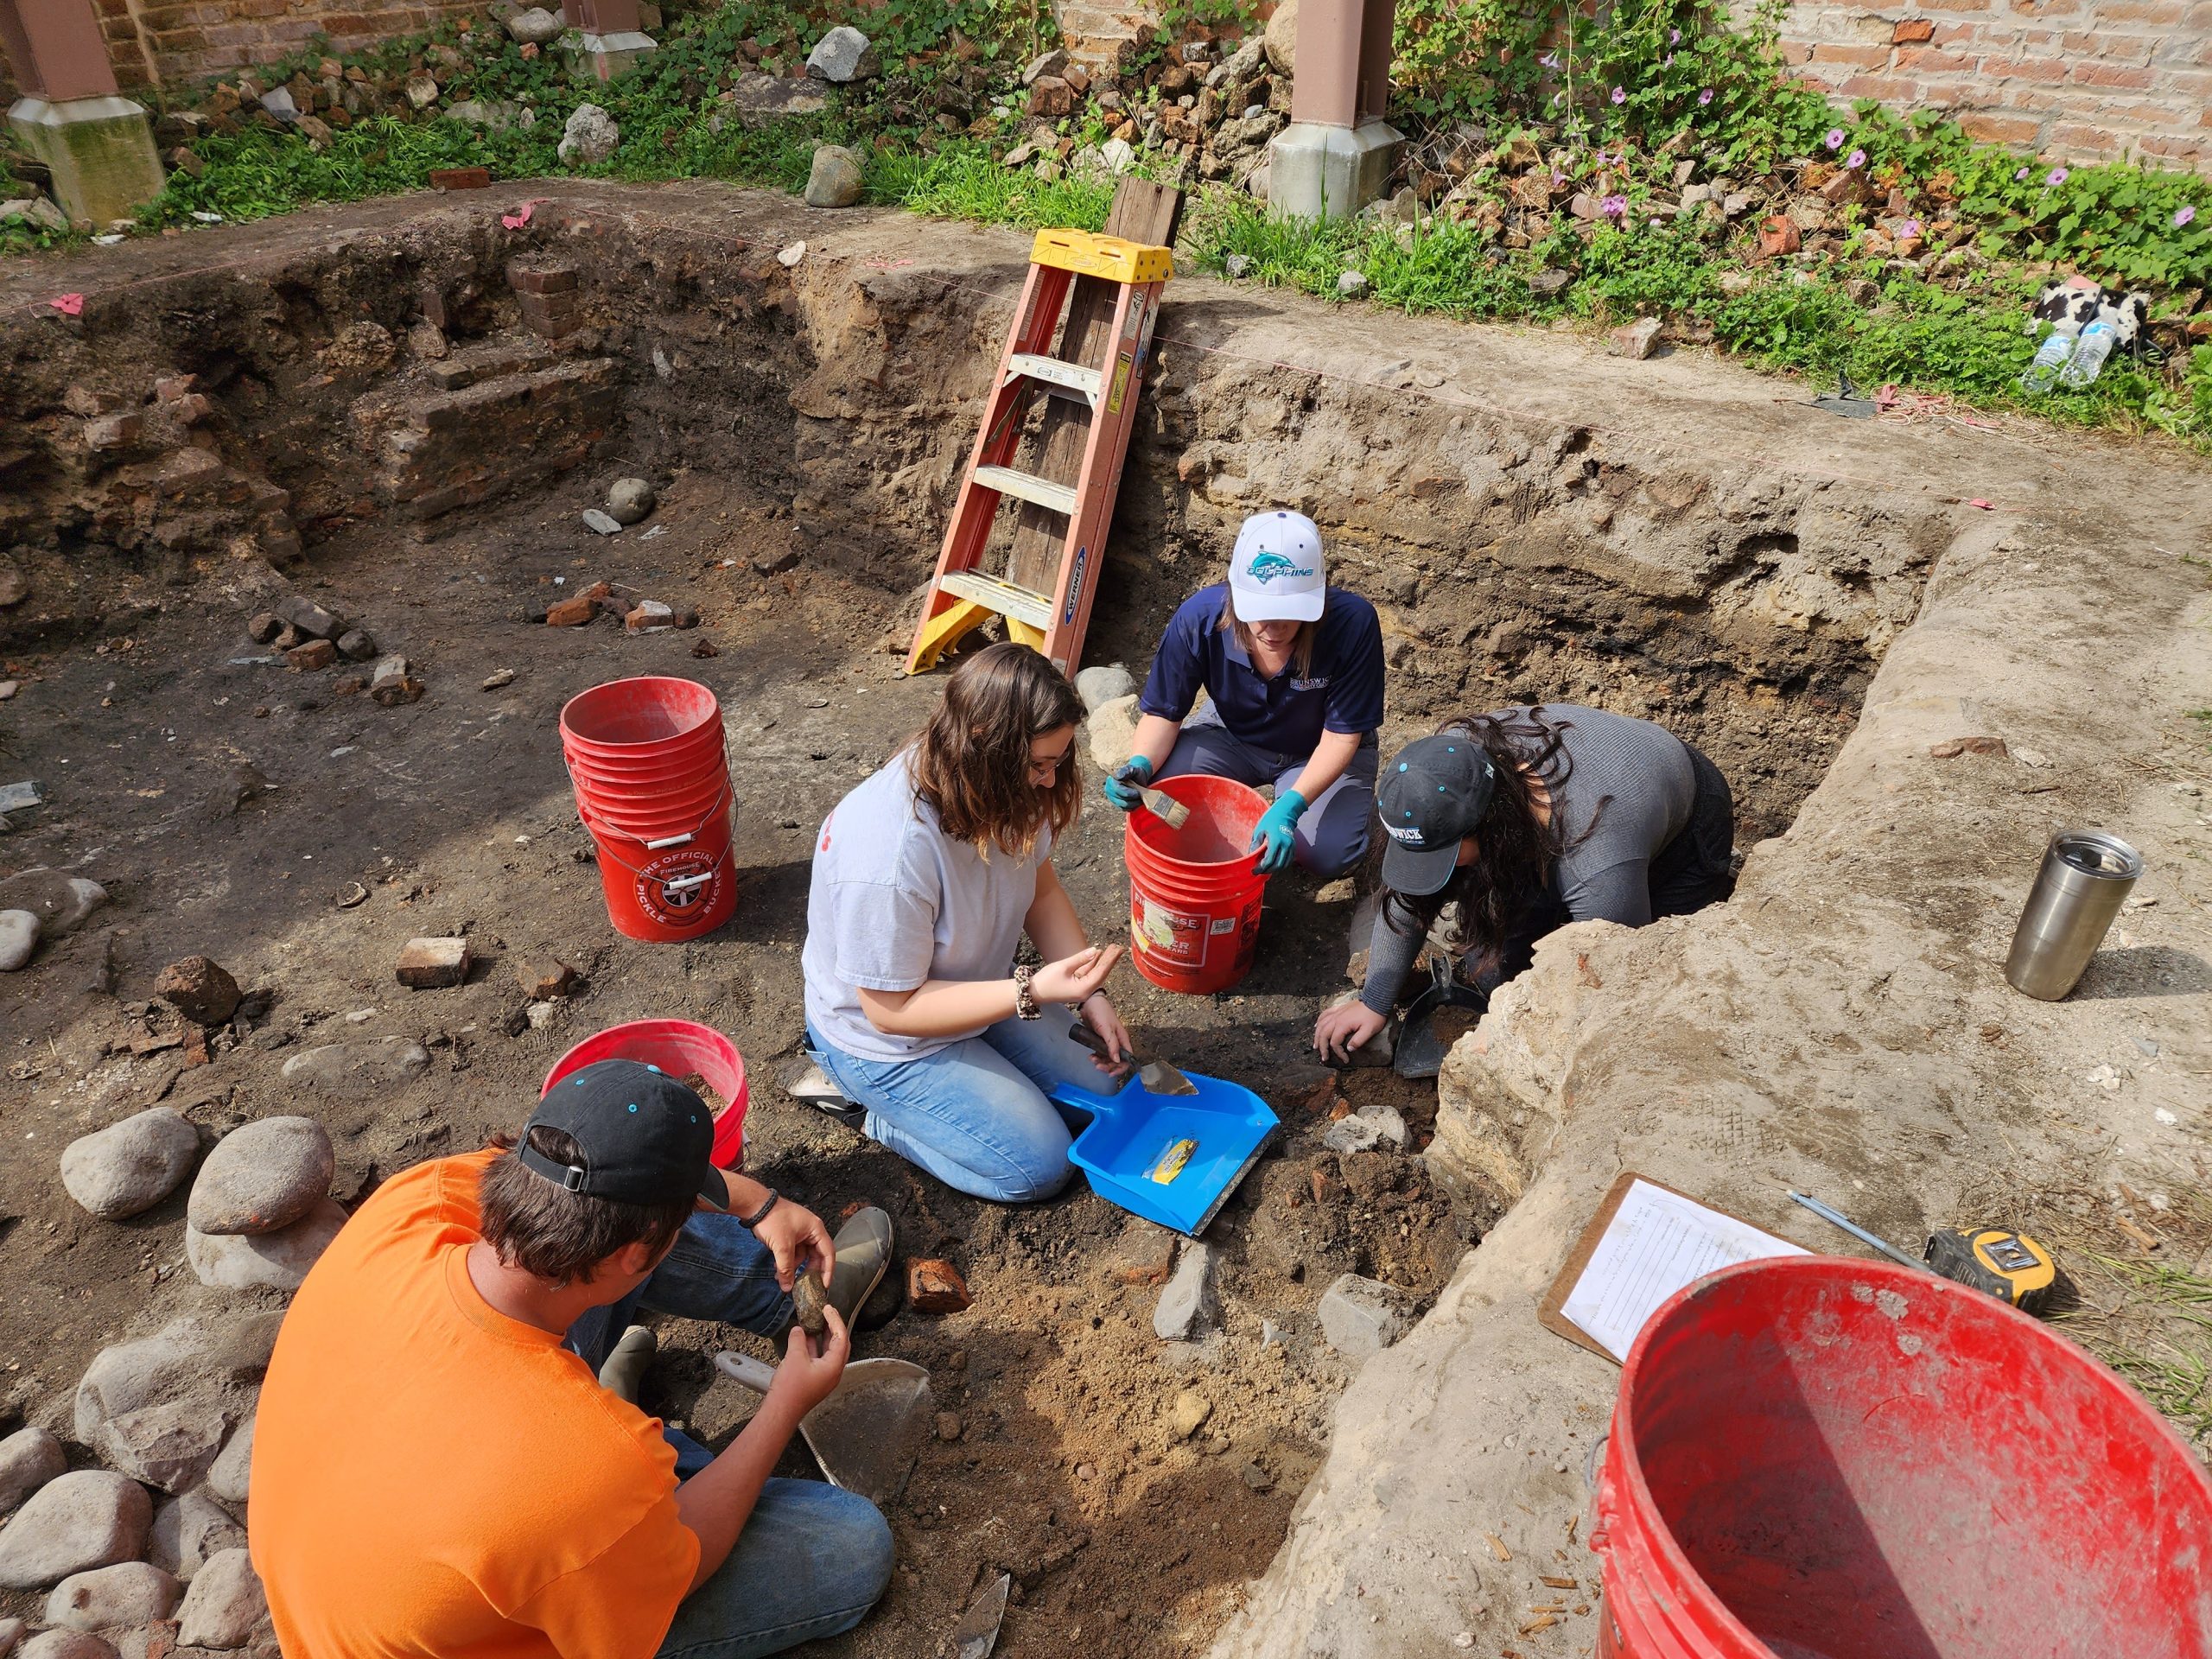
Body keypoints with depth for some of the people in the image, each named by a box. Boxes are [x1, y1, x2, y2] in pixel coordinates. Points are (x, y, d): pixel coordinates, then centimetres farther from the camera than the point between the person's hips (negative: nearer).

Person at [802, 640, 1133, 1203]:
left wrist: (1090, 994, -10)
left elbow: (1042, 891, 1)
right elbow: (891, 1008, -29)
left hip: (980, 991, 8)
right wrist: (1035, 991, -36)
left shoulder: (1002, 791, -16)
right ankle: (881, 1112, 10)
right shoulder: (891, 855, -39)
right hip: (886, 1036, -7)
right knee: (1040, 1165, -9)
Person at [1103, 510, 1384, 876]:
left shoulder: (1353, 623, -33)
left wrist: (1290, 807, -40)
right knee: (1159, 784, -27)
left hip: (1318, 752, -1)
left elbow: (1341, 735, -26)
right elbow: (1164, 713, -17)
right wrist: (1140, 764, -39)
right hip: (1232, 737, 1)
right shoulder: (1199, 617, -28)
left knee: (1331, 855, -26)